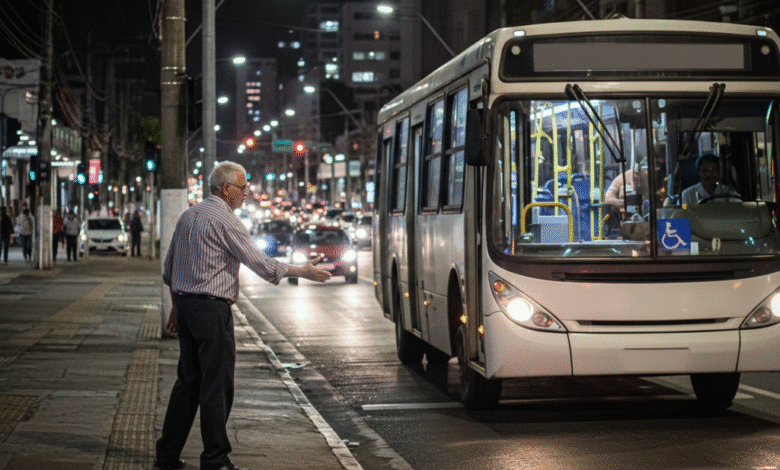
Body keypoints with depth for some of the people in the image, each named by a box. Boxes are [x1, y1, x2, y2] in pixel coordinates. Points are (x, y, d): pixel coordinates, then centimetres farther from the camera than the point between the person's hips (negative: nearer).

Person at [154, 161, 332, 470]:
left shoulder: (188, 216, 14)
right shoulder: (225, 221, -12)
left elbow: (169, 267, 20)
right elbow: (259, 262, -14)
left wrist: (176, 305, 27)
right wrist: (301, 271, -5)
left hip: (186, 306, 9)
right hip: (212, 309, -9)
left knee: (188, 380, 13)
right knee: (217, 384, -4)